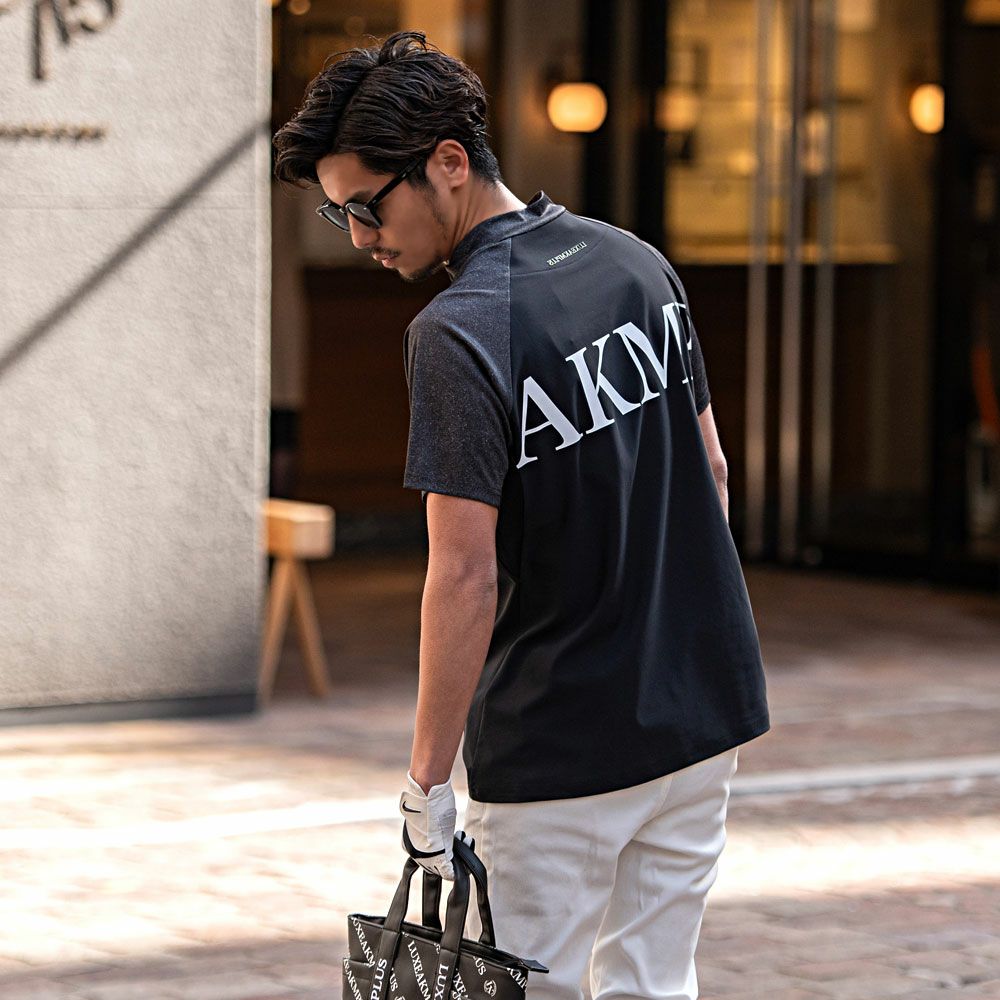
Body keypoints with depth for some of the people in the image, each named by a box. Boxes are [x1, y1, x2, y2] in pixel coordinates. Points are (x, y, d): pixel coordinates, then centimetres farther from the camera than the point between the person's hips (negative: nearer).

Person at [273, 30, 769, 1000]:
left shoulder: (461, 334, -20)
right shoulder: (638, 264, 4)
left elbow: (467, 575, -22)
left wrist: (426, 780, -16)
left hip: (559, 746, -7)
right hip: (701, 716, 7)